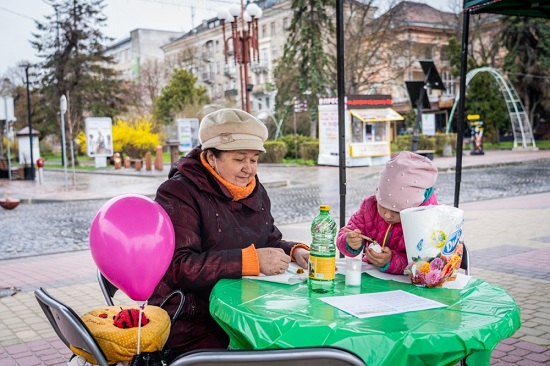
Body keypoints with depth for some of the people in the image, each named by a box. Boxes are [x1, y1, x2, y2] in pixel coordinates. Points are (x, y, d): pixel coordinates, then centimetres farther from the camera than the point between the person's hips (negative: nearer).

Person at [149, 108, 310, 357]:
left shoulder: (255, 191, 12)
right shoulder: (178, 194, -12)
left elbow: (270, 241, 20)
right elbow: (178, 267, -23)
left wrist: (294, 251, -2)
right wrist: (251, 260, -28)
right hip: (192, 326, -7)